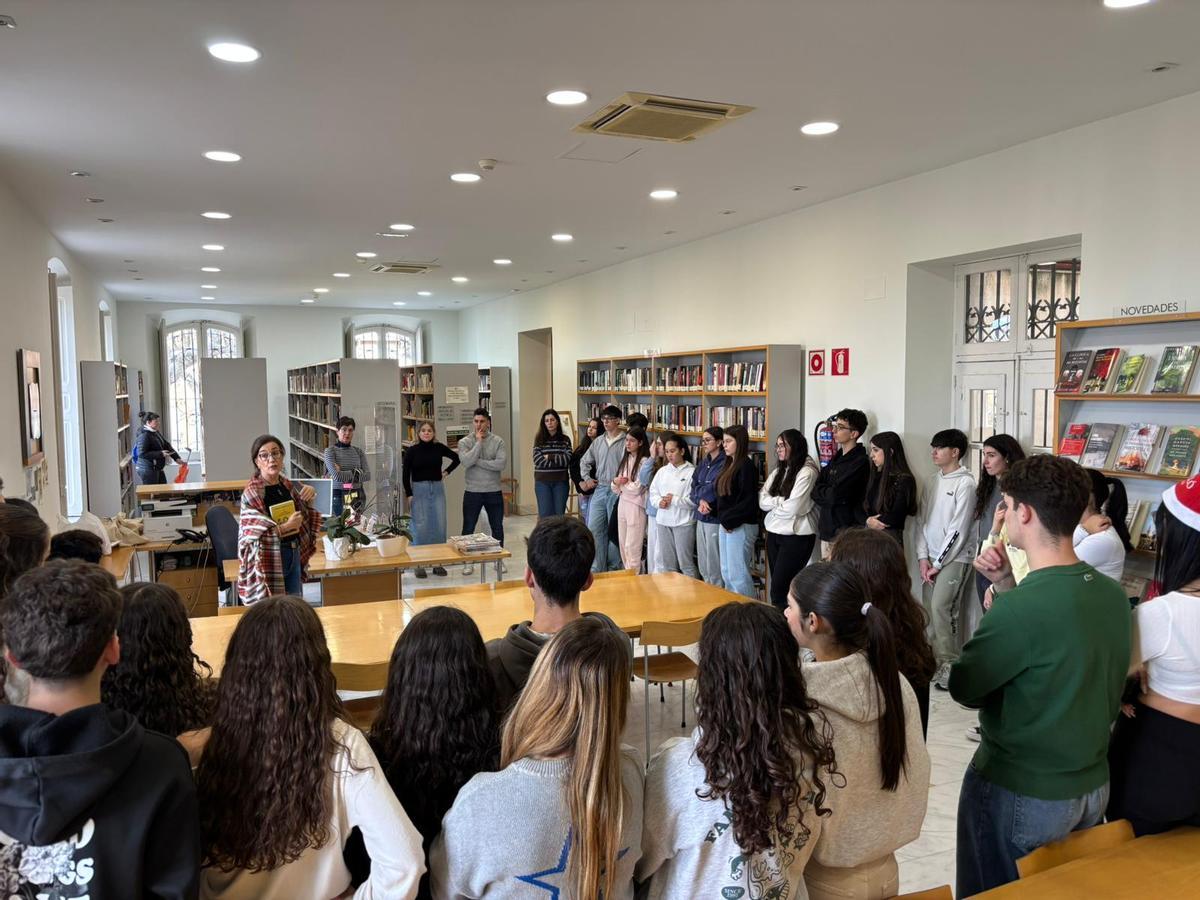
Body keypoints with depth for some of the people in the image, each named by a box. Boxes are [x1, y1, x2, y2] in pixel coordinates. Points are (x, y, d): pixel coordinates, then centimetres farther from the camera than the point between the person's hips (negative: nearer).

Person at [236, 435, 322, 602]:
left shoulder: (287, 485, 6)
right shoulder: (252, 493, -13)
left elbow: (305, 516, 22)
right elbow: (252, 534, -18)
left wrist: (309, 493, 3)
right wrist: (286, 527, -22)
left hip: (294, 555, 7)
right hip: (269, 560, -7)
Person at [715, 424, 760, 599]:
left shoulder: (747, 466, -12)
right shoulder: (730, 465, 14)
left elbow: (749, 501, -18)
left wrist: (729, 520, -14)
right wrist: (723, 519, 4)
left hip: (740, 526, -9)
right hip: (726, 525, 9)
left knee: (738, 574, -6)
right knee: (726, 573, 14)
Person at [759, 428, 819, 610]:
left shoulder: (807, 472, -12)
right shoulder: (778, 471, 11)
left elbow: (792, 509, -18)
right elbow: (762, 501, 4)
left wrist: (774, 502, -2)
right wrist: (782, 501, -10)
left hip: (796, 536, -7)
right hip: (774, 532, 7)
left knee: (779, 589, -10)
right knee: (777, 584, 10)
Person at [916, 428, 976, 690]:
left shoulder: (965, 483, -10)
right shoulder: (936, 481, 12)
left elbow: (959, 529, -13)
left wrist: (938, 563, -11)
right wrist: (923, 557, 2)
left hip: (953, 558, -7)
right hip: (931, 559, 7)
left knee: (941, 607, -14)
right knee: (930, 610, 5)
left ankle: (950, 664, -5)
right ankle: (937, 659, 15)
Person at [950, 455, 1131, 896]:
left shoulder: (1020, 607, -28)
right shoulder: (1113, 593, -5)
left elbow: (964, 688, -15)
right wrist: (1008, 586, 2)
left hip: (1021, 794, -7)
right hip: (1093, 785, 7)